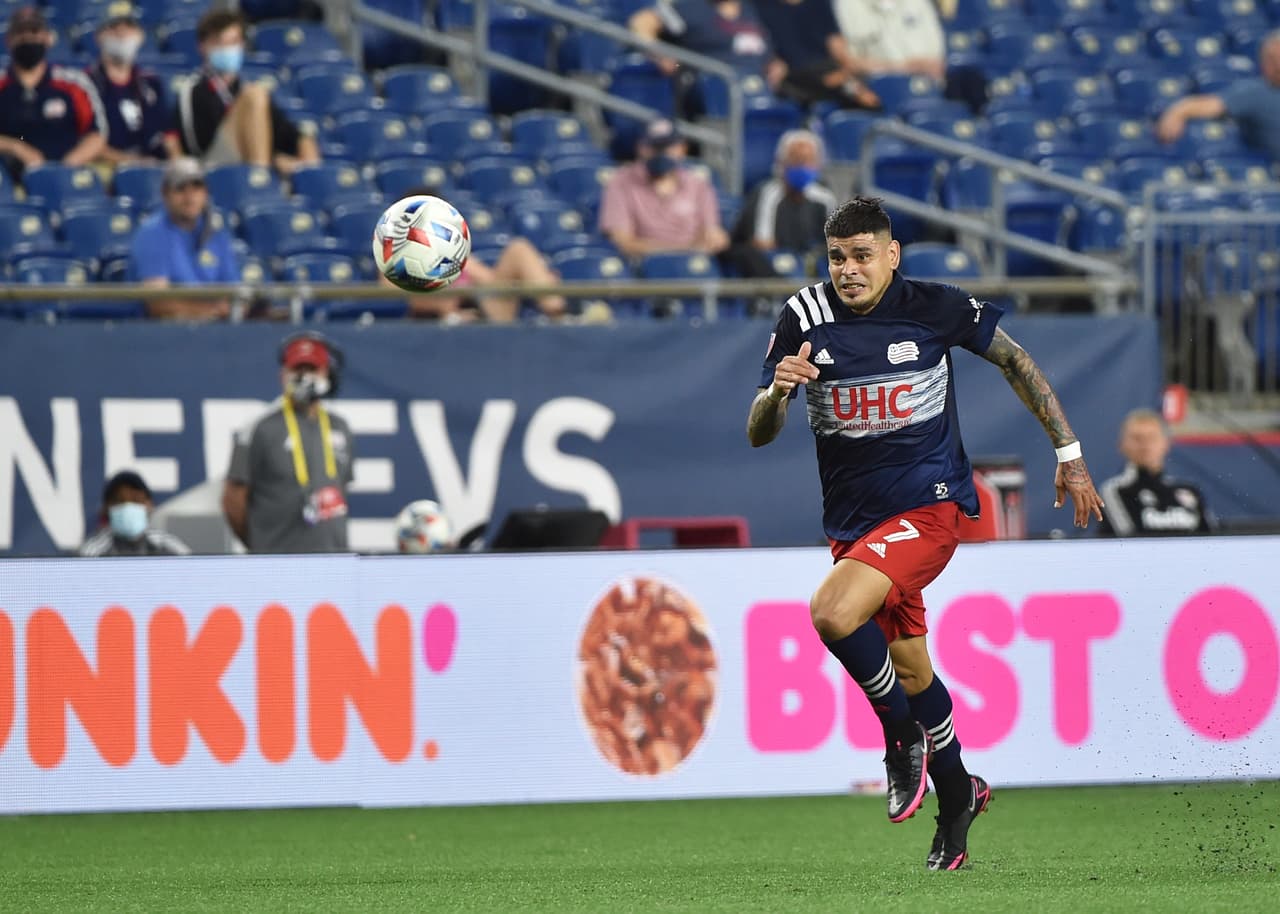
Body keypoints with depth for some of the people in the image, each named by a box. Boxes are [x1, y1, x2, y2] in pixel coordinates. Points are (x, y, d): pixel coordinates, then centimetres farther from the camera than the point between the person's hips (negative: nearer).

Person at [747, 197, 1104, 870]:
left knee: (833, 614, -27)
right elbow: (758, 436, -2)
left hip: (928, 504, -5)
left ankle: (904, 734, -4)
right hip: (852, 519, 5)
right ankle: (957, 796, 35)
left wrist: (1069, 454, 8)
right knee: (909, 668, 14)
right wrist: (777, 391, -25)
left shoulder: (934, 308, -8)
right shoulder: (804, 317, -2)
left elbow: (1015, 360, 7)